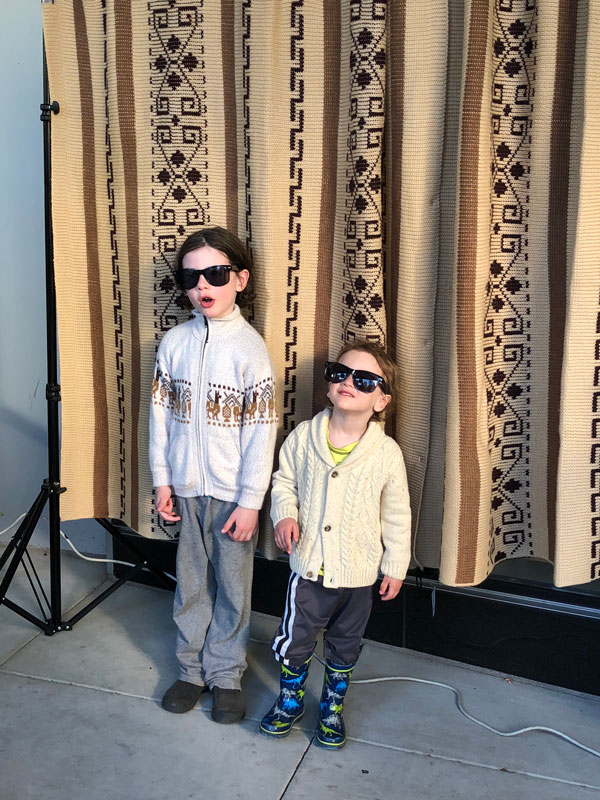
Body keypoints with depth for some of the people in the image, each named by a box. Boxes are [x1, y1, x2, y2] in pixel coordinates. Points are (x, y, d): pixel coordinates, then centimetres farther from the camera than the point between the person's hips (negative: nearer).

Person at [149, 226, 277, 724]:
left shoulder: (250, 348, -12)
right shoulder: (175, 341, 0)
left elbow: (262, 431, -12)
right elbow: (161, 413, 5)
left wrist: (250, 501, -12)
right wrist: (162, 479, 3)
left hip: (232, 492, -3)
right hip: (186, 487, 3)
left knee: (232, 587, 10)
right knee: (191, 582, 15)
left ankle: (225, 674, 28)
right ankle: (192, 669, 32)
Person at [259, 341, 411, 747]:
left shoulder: (387, 453, -13)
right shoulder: (303, 436, -9)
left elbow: (397, 515, -3)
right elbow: (284, 481, 6)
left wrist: (395, 566, 2)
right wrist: (284, 514, -13)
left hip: (358, 572, 0)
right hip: (309, 565, 1)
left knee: (344, 646, 19)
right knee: (293, 641, 11)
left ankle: (333, 707, 42)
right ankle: (290, 701, 38)